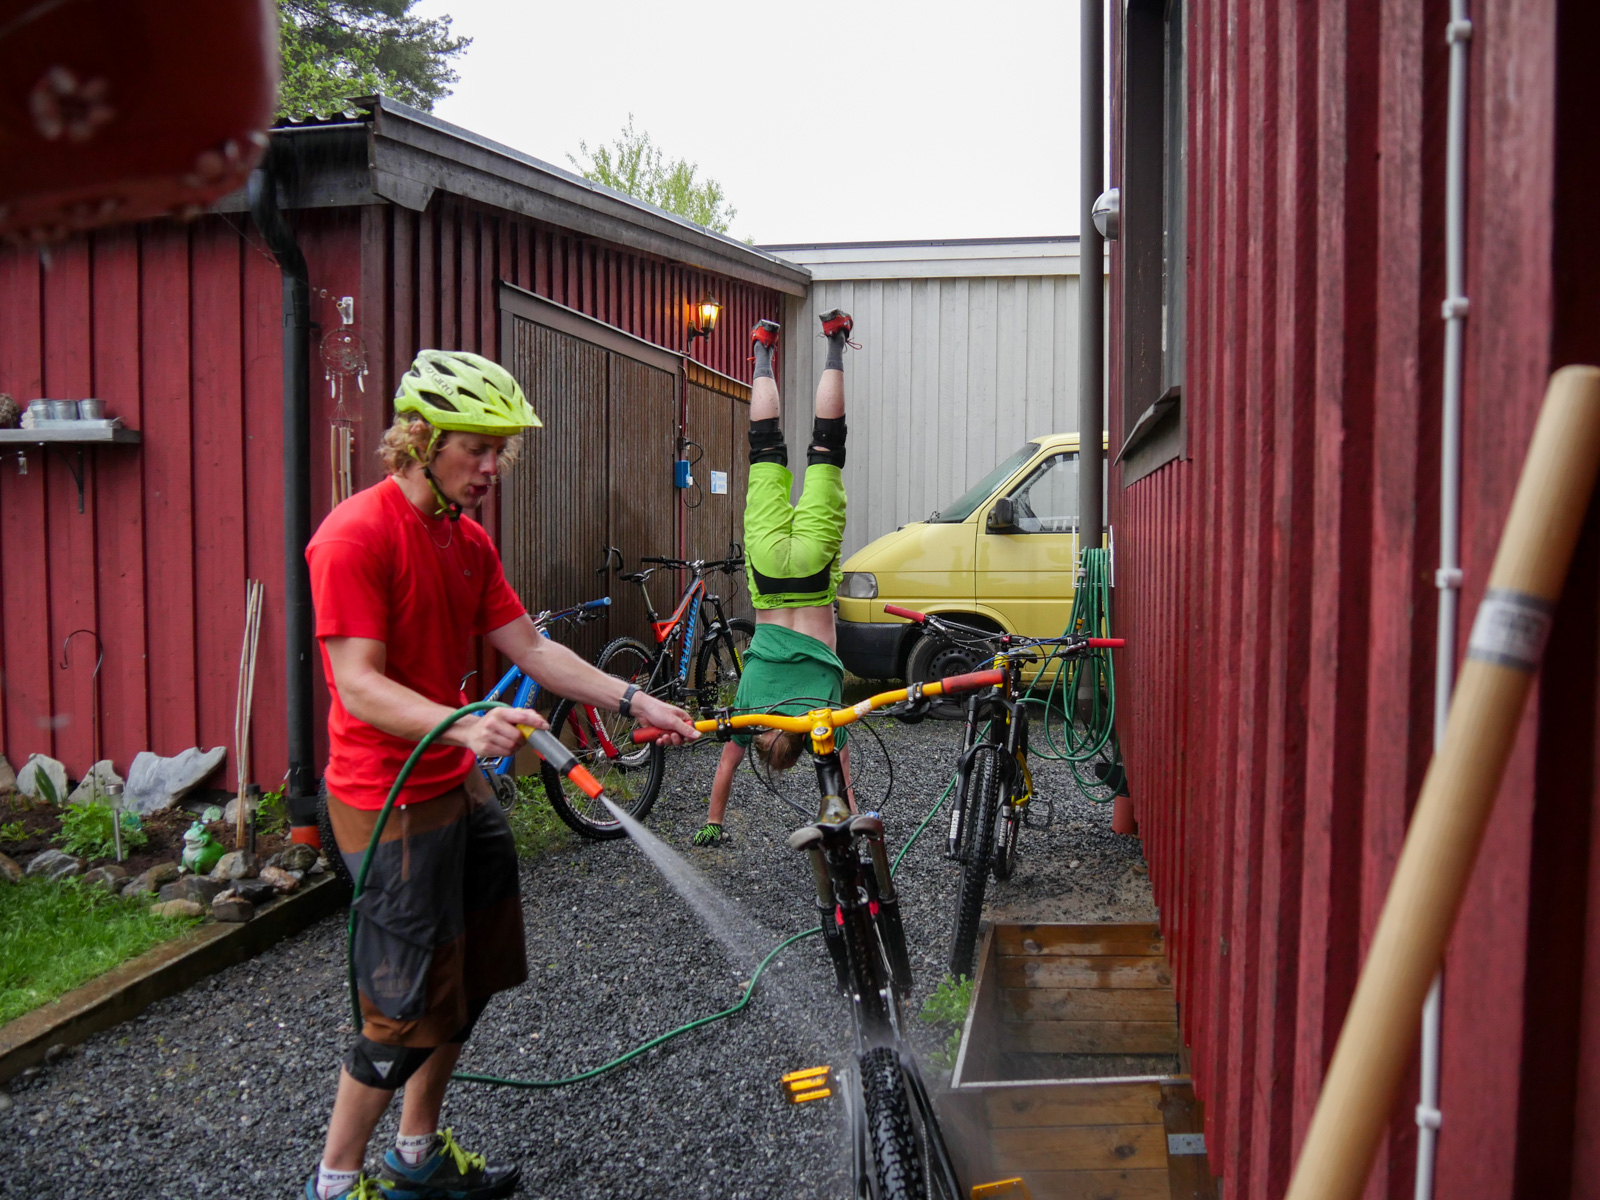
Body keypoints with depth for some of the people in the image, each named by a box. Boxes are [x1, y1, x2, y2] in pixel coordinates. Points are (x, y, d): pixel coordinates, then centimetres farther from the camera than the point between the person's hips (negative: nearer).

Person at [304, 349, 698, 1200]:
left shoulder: (468, 540, 8)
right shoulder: (356, 535, -18)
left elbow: (532, 650, 6)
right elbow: (360, 686, -24)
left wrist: (635, 701, -4)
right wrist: (467, 727, -41)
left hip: (458, 784, 9)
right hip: (390, 802, -9)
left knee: (472, 978, 17)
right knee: (410, 1008, -2)